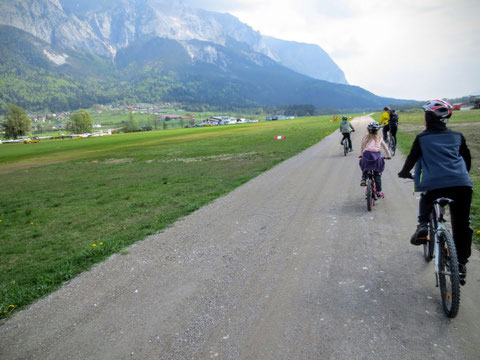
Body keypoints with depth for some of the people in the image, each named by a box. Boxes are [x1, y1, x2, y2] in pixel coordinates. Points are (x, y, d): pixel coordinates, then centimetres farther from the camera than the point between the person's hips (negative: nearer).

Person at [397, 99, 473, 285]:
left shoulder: (422, 138, 11)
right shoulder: (457, 136, 19)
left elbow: (412, 158, 14)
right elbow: (467, 159, 27)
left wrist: (404, 173, 33)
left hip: (434, 184, -2)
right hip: (462, 184, 2)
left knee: (425, 203, 33)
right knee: (462, 226, 13)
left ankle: (423, 225, 11)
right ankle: (461, 264, 18)